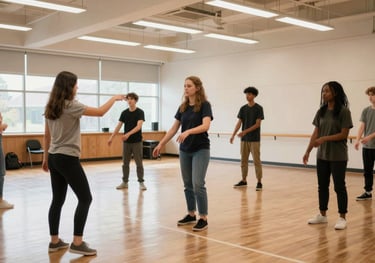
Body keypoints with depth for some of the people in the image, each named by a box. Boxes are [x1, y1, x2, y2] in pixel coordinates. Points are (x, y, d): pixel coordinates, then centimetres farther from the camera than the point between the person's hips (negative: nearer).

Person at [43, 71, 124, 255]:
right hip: (67, 159, -8)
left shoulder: (51, 107, 9)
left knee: (57, 200, 14)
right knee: (85, 198, 0)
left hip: (54, 158, 9)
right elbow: (100, 112, -14)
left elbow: (47, 136, 15)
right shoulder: (71, 106, -15)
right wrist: (114, 98, 2)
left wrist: (45, 157, 23)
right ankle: (77, 243, 1)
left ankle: (54, 241, 21)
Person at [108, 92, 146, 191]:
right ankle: (125, 182, 18)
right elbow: (118, 126, 7)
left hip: (137, 141, -4)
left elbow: (138, 126, -18)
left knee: (139, 163, -1)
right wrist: (111, 137, -1)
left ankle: (141, 182, 7)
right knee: (125, 163, 8)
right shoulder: (124, 113, 6)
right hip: (126, 142, 4)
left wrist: (128, 134, -31)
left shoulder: (140, 112, -7)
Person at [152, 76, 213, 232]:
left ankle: (203, 219, -1)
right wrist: (161, 144, 10)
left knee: (198, 184, -11)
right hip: (184, 150, 6)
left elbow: (205, 126, -24)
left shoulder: (204, 105, -10)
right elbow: (174, 128, 12)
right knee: (187, 185, 11)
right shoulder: (182, 107, 9)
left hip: (200, 150, -6)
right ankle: (191, 215, 23)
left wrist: (188, 131, -39)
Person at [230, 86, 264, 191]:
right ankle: (244, 181, 19)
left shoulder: (258, 108, -5)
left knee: (256, 161, -3)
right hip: (244, 139, 5)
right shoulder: (243, 108, 8)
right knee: (243, 160, 9)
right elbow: (239, 123, 5)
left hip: (254, 139, -5)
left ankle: (259, 182, 3)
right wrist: (233, 135, -7)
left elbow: (257, 124, -10)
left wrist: (245, 131, -20)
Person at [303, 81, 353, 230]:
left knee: (339, 187, 2)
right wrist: (308, 151, 4)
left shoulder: (343, 111, -10)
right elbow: (315, 133, 8)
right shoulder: (321, 111, 6)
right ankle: (322, 215, 24)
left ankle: (342, 218, 12)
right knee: (322, 186, 12)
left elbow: (344, 135, -14)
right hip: (322, 155, 6)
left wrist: (325, 139, -23)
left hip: (338, 156, -6)